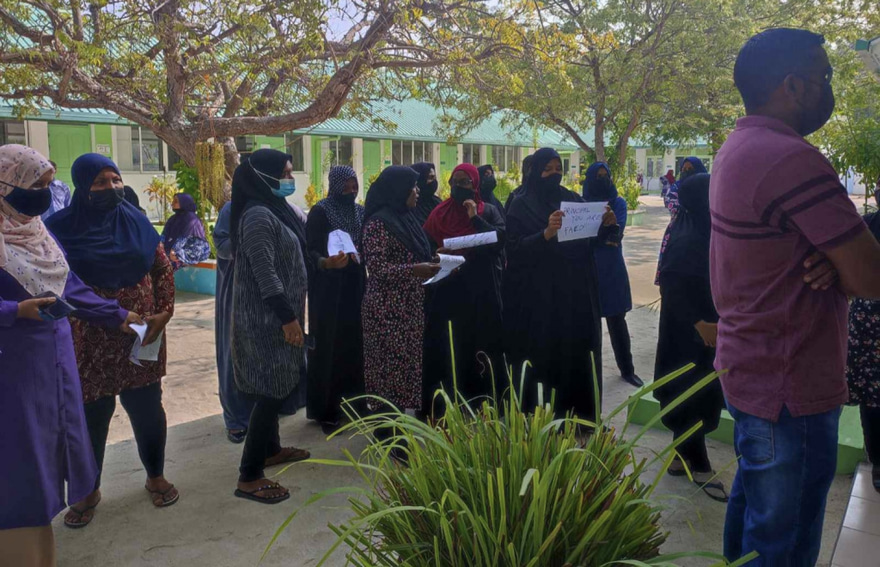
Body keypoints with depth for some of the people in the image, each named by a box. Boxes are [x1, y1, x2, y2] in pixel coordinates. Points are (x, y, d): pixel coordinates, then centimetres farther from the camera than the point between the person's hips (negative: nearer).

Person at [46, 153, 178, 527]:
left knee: (147, 409, 10)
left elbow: (163, 268, 6)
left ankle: (156, 476, 32)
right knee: (91, 416, 9)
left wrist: (164, 312, -4)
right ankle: (89, 490, 30)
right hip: (90, 341, -2)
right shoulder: (63, 227, -5)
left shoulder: (135, 221, 2)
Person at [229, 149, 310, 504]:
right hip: (266, 317, -10)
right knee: (273, 389, -7)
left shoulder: (274, 210, 12)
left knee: (276, 386, 19)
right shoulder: (258, 215, -19)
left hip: (275, 314, 10)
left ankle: (270, 449, 35)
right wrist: (288, 316, -21)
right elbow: (264, 272, -24)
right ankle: (249, 477, 2)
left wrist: (292, 313, 20)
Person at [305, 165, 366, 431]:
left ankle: (352, 397, 21)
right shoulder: (320, 212, -8)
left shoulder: (360, 212, 10)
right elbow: (310, 250, -14)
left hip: (355, 286, 6)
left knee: (354, 341, 7)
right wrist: (326, 262, -32)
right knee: (328, 344, -3)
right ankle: (324, 408, 6)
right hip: (328, 289, -6)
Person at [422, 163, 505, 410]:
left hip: (482, 289, -1)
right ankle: (456, 395, 9)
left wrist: (475, 218, -13)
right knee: (455, 343, -1)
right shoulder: (440, 213, 11)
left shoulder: (489, 211, 6)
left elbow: (501, 238, -11)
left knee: (482, 341, 0)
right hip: (449, 288, 1)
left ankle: (484, 396, 10)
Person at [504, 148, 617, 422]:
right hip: (538, 294, -4)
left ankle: (577, 417, 19)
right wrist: (546, 233, -28)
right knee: (542, 357, -2)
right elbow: (515, 249, -14)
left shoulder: (573, 199, 10)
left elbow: (590, 240, 13)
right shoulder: (522, 205, -2)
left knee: (577, 353, 6)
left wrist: (607, 225, -7)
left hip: (576, 290, 4)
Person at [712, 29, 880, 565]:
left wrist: (830, 262, -8)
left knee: (753, 505, 25)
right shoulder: (793, 159, -23)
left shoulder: (739, 147, 9)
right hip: (790, 385, -10)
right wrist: (837, 270, -1)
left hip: (750, 368, 10)